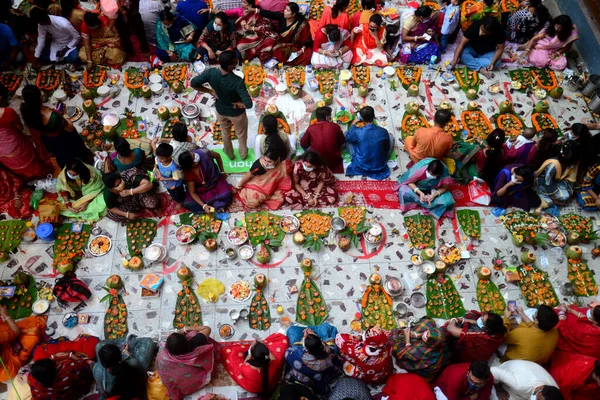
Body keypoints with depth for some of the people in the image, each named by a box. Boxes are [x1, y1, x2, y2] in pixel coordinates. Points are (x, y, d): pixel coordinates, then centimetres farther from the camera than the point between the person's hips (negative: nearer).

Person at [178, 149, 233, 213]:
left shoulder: (204, 154, -29)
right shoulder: (188, 173, -28)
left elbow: (218, 156, -6)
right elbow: (192, 193, -19)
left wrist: (222, 172, 3)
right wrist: (204, 206, -29)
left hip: (215, 181, 1)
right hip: (201, 189, 0)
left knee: (226, 195, -28)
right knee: (187, 204, -23)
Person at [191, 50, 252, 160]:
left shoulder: (211, 73, -29)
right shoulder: (237, 81, -39)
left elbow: (193, 83, -18)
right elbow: (249, 104, -41)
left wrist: (210, 91, -8)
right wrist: (239, 104, -19)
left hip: (221, 110, 3)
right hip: (236, 113, -3)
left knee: (225, 132, 33)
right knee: (241, 134, 29)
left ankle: (229, 153, 58)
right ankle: (243, 154, 54)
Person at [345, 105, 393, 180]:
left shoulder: (358, 132, -22)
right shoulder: (383, 131, -17)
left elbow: (347, 138, 3)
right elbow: (387, 148, 2)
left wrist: (354, 123, 9)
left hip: (361, 166, -1)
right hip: (379, 166, 1)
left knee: (346, 133, 10)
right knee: (391, 136, 20)